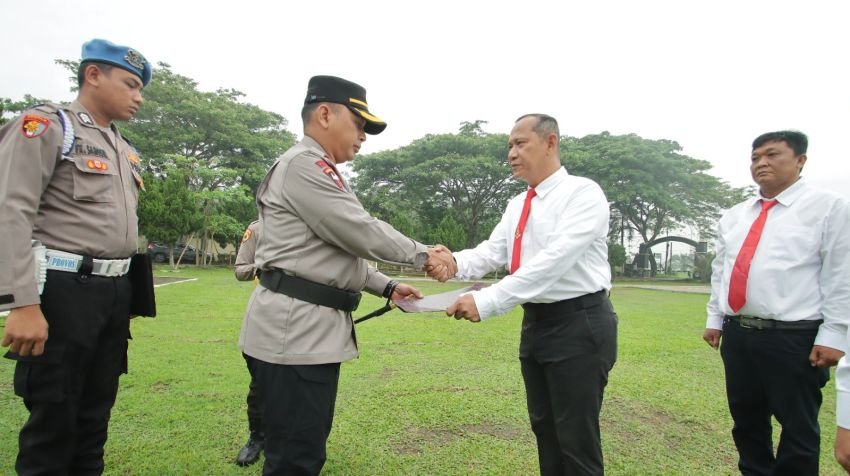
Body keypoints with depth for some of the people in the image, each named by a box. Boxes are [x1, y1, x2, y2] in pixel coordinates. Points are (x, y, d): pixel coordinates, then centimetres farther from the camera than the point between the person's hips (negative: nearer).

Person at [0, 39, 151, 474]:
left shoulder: (124, 149, 17)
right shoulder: (45, 125, -6)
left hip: (115, 293, 7)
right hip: (64, 292, -7)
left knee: (94, 415, 16)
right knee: (53, 422, 3)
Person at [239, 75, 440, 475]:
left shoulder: (319, 172, 22)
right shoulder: (303, 165, -12)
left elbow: (344, 250, 23)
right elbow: (361, 234, -16)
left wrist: (386, 287, 15)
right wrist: (423, 255, -3)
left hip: (314, 326, 11)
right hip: (294, 328, -11)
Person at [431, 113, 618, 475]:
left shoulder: (584, 193, -15)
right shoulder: (517, 206, 11)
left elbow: (554, 259, -27)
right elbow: (491, 252, 1)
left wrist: (486, 301, -33)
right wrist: (455, 263, -21)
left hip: (579, 323, -8)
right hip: (535, 322, 8)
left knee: (576, 438, 2)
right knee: (544, 429, 19)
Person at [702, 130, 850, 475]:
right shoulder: (733, 216, 12)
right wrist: (714, 319, 11)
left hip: (794, 337, -5)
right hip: (737, 334, 5)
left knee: (798, 429, 9)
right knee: (746, 423, 16)